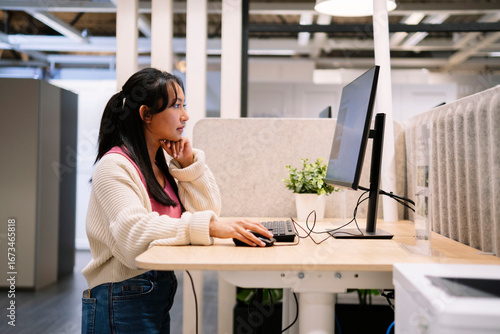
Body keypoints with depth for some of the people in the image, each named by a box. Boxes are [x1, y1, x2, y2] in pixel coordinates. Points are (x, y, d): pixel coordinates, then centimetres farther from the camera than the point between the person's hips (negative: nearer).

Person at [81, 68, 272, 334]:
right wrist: (210, 227, -41)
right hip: (122, 302, -8)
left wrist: (190, 164, -6)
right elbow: (133, 234, -31)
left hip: (161, 294, 8)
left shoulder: (164, 160, 9)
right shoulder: (114, 166, -17)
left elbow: (208, 209, 8)